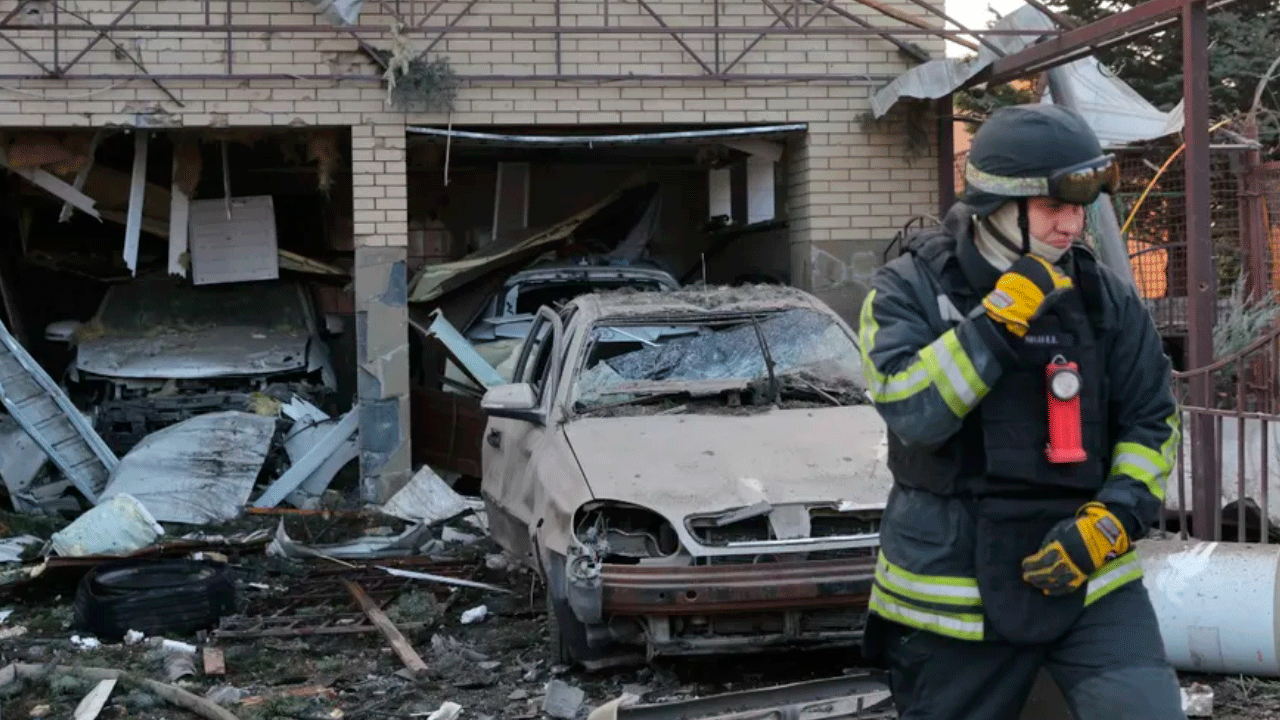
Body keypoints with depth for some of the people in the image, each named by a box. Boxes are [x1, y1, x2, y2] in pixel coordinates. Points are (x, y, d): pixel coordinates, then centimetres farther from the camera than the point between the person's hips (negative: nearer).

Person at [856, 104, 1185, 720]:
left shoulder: (1104, 297, 2)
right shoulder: (909, 291, -7)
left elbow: (1152, 423, 6)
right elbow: (911, 410, -21)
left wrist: (1111, 520, -9)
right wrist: (1002, 317, -24)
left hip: (1087, 577, 2)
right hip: (951, 591, -1)